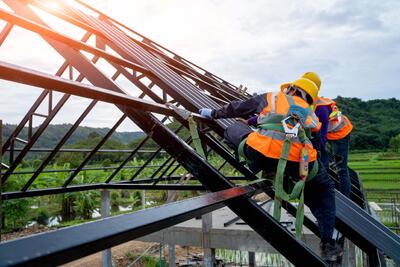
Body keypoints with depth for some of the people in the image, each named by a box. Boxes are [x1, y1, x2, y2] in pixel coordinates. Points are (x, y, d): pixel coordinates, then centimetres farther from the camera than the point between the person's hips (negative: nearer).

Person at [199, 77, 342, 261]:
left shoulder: (271, 97, 26)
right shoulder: (310, 113, 32)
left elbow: (238, 108, 31)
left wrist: (213, 113, 46)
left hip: (261, 153, -2)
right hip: (300, 161, 2)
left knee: (234, 129, 26)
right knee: (324, 190, 30)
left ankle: (261, 171, 13)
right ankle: (327, 244, 22)